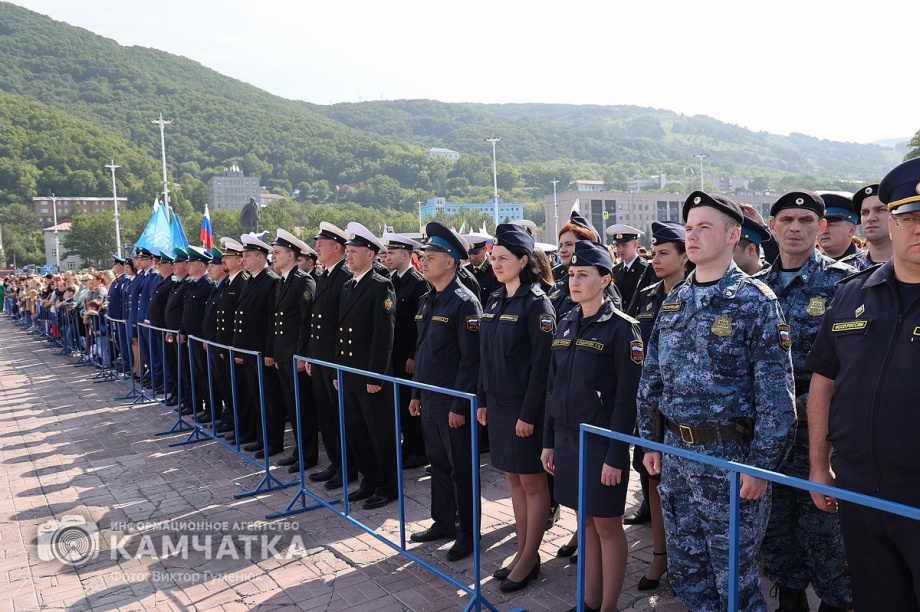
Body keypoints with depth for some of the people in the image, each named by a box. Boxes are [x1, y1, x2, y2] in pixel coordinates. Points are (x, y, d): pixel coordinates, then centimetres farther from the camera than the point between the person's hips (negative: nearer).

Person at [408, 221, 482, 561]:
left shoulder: (464, 303, -15)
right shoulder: (427, 301, 11)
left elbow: (471, 359, -18)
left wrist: (459, 405, -19)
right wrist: (416, 393, 16)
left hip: (453, 404, -8)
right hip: (429, 401, 8)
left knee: (461, 469, 5)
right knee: (438, 463, 18)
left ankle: (468, 533, 19)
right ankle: (443, 522, 33)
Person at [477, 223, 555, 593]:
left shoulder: (536, 303, -13)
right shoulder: (494, 302, 9)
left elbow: (542, 363, -16)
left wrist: (529, 413, -18)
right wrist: (482, 400, 10)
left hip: (525, 406, -7)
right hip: (498, 403, 7)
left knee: (532, 481, 6)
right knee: (514, 479, 15)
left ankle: (530, 560, 19)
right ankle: (522, 551, 28)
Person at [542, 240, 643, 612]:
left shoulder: (622, 328, -11)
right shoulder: (565, 325, 7)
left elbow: (627, 398, -13)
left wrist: (616, 456, -15)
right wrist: (549, 441, 9)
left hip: (602, 442, -6)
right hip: (568, 439, 6)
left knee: (607, 526, 7)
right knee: (586, 522, 16)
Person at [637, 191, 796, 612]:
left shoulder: (755, 301, -10)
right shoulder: (673, 301, 8)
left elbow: (776, 393, -13)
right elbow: (651, 378, 12)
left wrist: (761, 465, -14)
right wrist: (651, 441, 10)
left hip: (730, 457, -6)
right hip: (675, 452, 6)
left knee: (734, 578, 9)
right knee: (684, 570, 18)